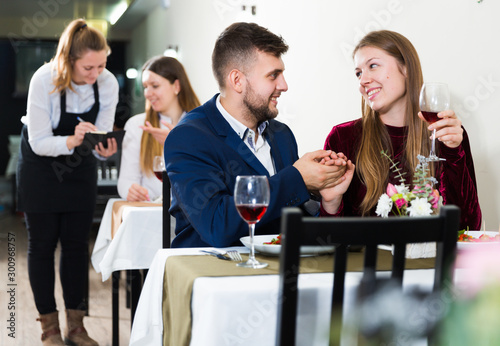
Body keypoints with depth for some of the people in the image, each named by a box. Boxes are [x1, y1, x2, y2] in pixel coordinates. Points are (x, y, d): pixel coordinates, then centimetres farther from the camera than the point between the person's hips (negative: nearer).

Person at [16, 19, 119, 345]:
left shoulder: (108, 83, -18)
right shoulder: (44, 80, -28)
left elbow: (102, 135, -13)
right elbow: (39, 142, -25)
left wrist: (104, 148, -35)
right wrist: (71, 141, -43)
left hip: (80, 169, 3)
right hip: (40, 168, -3)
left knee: (77, 244, 4)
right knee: (42, 244, 0)